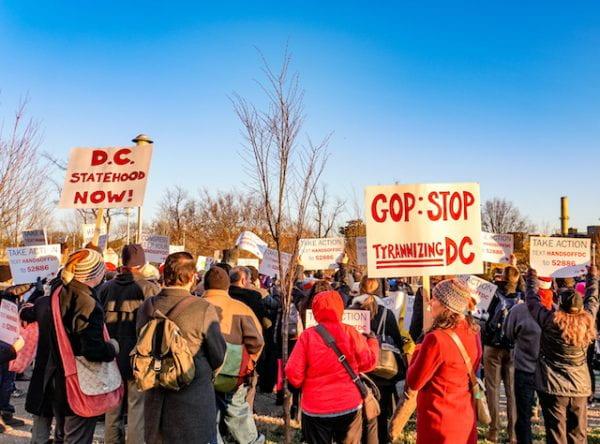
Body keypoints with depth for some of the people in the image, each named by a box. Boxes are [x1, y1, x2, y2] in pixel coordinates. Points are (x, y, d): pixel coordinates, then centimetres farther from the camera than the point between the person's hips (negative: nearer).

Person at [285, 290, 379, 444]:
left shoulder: (308, 336, -13)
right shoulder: (350, 333, -9)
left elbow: (293, 373, -13)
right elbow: (369, 362, 1)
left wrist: (302, 384, 9)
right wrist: (372, 341, 19)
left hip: (316, 408, -1)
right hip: (349, 405, 1)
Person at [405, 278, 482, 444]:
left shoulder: (437, 339, -26)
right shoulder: (472, 332, -2)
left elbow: (413, 383, -16)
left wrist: (417, 352, -3)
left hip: (440, 421, -7)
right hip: (466, 417, 7)